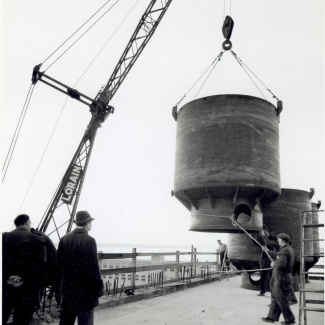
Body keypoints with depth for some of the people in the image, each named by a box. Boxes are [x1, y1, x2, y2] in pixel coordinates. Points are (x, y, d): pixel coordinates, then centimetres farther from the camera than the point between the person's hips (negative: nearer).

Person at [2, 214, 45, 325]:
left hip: (5, 288, 2)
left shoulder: (4, 237, 4)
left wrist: (7, 278, -6)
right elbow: (39, 265, -8)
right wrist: (25, 280, -8)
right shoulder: (36, 240, -1)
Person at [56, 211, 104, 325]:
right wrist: (99, 287, -10)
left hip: (67, 288, 7)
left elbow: (59, 264, 8)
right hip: (84, 289, -6)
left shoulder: (64, 239, 2)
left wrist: (60, 283, 17)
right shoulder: (89, 240, -17)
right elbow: (93, 267, -18)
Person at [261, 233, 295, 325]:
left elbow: (281, 264, -32)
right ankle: (272, 317, 23)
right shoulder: (288, 249, 13)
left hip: (282, 278, -11)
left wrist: (274, 264, -13)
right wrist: (268, 251, 29)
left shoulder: (284, 251, -21)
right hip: (280, 278, 11)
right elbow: (278, 257, 27)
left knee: (281, 299, 0)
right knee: (275, 298, 15)